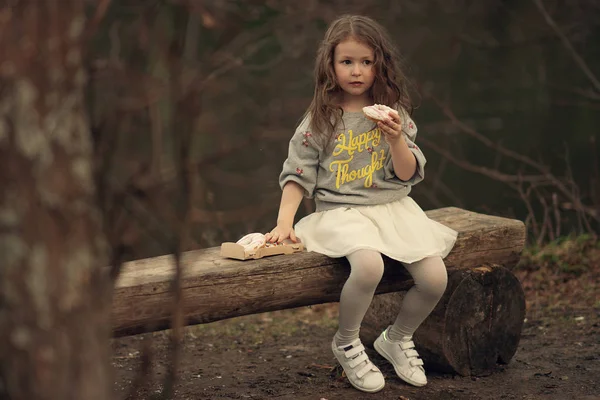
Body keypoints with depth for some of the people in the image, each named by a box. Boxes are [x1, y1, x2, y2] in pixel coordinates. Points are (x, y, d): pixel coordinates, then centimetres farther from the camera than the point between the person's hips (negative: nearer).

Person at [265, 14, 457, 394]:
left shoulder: (394, 114, 6)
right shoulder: (320, 120, 1)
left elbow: (409, 175, 2)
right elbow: (298, 174, 1)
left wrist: (396, 140, -16)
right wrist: (285, 222, -11)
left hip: (393, 206, 3)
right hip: (341, 211, -3)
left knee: (435, 277, -18)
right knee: (369, 265, -35)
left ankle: (398, 339, 14)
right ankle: (346, 343, -5)